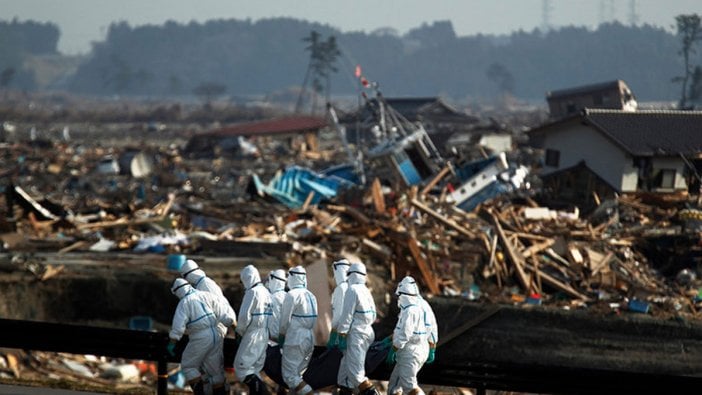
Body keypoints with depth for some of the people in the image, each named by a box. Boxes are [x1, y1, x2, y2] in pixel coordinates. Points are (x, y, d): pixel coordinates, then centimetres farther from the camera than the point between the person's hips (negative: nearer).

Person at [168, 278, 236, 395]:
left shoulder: (184, 303, -5)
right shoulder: (206, 296, 9)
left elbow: (178, 325, -13)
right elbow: (224, 313, 7)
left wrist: (172, 343, -6)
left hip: (200, 338, -6)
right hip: (216, 335, 6)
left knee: (188, 366, 10)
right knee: (215, 369, 13)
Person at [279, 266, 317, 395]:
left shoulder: (292, 295, -11)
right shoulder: (311, 296, 11)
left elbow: (285, 320, -9)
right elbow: (313, 320, 10)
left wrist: (281, 336, 5)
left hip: (295, 340, -8)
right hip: (310, 340, 8)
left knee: (290, 376, -6)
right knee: (297, 374, 15)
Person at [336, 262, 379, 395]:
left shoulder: (352, 290, -13)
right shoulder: (366, 291, 12)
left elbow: (347, 315, -17)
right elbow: (372, 315, 17)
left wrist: (342, 335, -15)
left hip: (356, 333, -9)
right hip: (367, 331, 9)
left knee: (355, 370, -10)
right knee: (346, 366, 17)